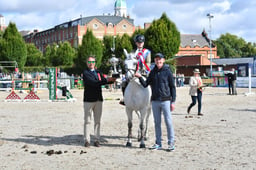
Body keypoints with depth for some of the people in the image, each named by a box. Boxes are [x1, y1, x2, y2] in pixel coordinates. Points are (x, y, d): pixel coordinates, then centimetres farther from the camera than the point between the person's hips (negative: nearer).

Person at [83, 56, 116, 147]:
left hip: (98, 99, 6)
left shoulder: (98, 72, 15)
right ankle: (87, 140, 6)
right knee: (87, 121, 1)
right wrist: (107, 80, -24)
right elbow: (94, 83, -19)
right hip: (89, 100, -6)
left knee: (97, 121, 7)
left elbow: (104, 81, 11)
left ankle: (97, 140, 12)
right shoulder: (85, 73, -7)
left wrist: (111, 80, -10)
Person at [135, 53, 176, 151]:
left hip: (166, 101, -4)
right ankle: (158, 143, 17)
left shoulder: (167, 71, -2)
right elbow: (145, 85, 8)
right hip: (155, 101, 4)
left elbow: (173, 87, -1)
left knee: (168, 122, -1)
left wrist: (173, 101, -6)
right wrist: (140, 77, -9)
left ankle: (171, 143, 8)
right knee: (157, 123, 9)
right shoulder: (153, 72, 9)